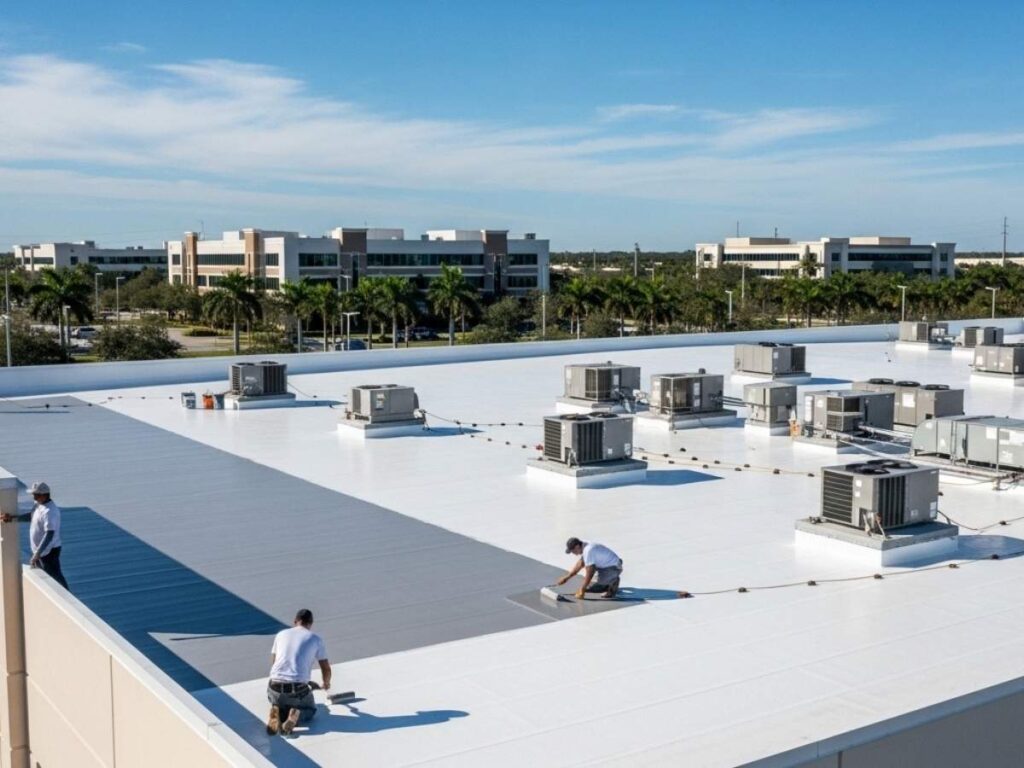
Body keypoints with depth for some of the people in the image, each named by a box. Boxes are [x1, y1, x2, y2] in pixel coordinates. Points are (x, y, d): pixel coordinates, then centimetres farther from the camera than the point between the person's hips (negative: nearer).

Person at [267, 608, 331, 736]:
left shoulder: (281, 634, 17)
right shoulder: (316, 638, 9)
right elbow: (326, 669, 16)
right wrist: (326, 683, 39)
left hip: (275, 686, 2)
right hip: (298, 688, -2)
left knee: (278, 703, 36)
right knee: (310, 710, 29)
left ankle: (277, 713, -1)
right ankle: (296, 716, -6)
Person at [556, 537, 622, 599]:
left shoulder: (588, 551, -26)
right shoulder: (585, 547, 4)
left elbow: (589, 573, -24)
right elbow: (580, 564, 17)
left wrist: (582, 590, -16)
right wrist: (566, 578, 18)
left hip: (613, 568, -10)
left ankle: (612, 583, -5)